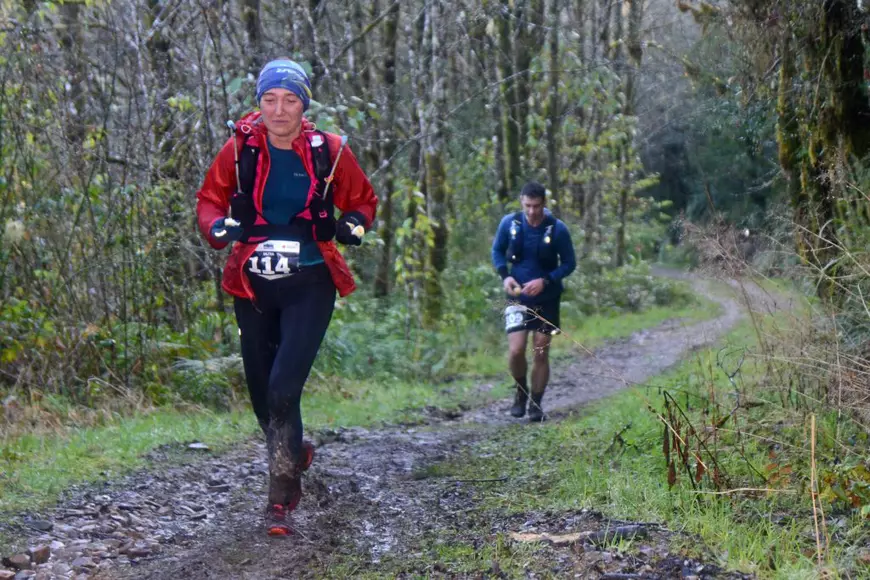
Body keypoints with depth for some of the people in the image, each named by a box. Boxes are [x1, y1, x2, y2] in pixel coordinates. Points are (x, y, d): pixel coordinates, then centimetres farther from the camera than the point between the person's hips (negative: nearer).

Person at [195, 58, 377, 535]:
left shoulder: (329, 152, -5)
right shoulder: (240, 148, -3)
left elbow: (362, 200, 10)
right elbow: (209, 198, 9)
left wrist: (353, 224, -12)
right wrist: (217, 227, -13)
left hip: (310, 285, -3)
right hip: (253, 284, 3)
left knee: (284, 386, -16)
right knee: (261, 391, 12)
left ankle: (280, 500, -7)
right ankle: (294, 453, 43)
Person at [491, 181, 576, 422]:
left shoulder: (557, 229, -12)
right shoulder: (509, 223, -7)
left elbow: (569, 263, -4)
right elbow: (497, 251, 9)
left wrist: (545, 281, -19)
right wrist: (505, 276, -10)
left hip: (546, 299, 0)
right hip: (518, 297, 1)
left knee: (541, 354, 4)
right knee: (516, 350, -12)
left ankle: (536, 403, 20)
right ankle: (521, 390, 17)